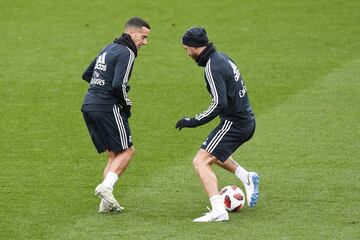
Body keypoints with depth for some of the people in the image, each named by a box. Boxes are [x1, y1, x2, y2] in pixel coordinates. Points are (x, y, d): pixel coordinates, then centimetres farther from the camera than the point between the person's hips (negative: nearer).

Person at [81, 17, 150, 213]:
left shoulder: (109, 48, 20)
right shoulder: (126, 53, -9)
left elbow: (86, 75, 26)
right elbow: (118, 86, -20)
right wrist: (127, 106, -4)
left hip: (89, 106, 9)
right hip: (107, 107, -9)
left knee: (114, 154, 13)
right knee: (127, 150, 0)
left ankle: (106, 202, 4)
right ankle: (106, 187, -17)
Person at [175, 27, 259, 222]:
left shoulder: (212, 68, -20)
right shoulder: (222, 58, 10)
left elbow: (219, 104, -26)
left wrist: (193, 122, -20)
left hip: (234, 123, -10)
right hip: (247, 122, 10)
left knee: (200, 162, -14)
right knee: (213, 153, 31)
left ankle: (218, 210, -25)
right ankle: (247, 178, 24)